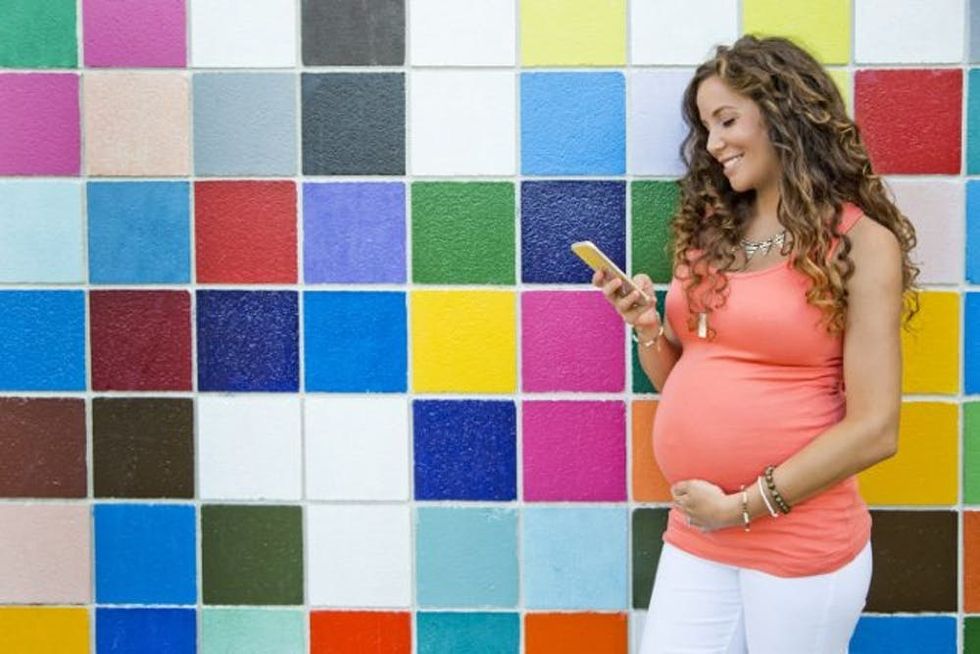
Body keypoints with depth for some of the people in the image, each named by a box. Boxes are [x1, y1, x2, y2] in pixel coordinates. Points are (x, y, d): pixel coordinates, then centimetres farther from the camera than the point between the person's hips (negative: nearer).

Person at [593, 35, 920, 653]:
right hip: (693, 538, 5)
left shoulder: (860, 243, -8)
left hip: (800, 544, -5)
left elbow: (873, 429, -13)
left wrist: (744, 506, -12)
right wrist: (646, 328, -3)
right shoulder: (710, 232, 8)